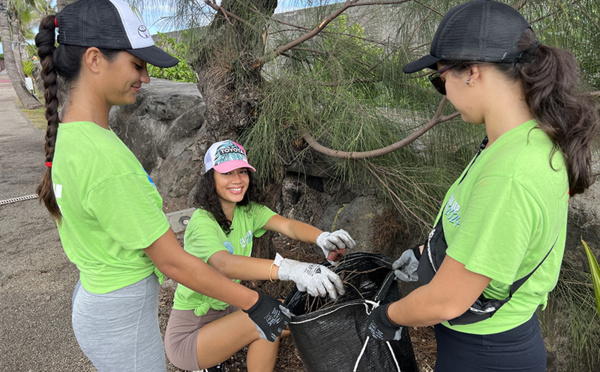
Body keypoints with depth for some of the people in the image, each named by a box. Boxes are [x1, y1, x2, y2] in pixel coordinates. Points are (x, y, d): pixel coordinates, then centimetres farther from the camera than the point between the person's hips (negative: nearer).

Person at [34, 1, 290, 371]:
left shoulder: (68, 132, -2)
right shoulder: (104, 158, -31)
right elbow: (172, 260, -26)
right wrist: (254, 303, -17)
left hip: (92, 293, 8)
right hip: (123, 318, -8)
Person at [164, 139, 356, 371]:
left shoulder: (247, 211, -2)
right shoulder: (202, 222, -24)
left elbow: (288, 226, -19)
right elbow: (224, 264, -45)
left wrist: (323, 238, -42)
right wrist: (290, 269, -60)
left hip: (224, 312, 8)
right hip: (188, 334, -8)